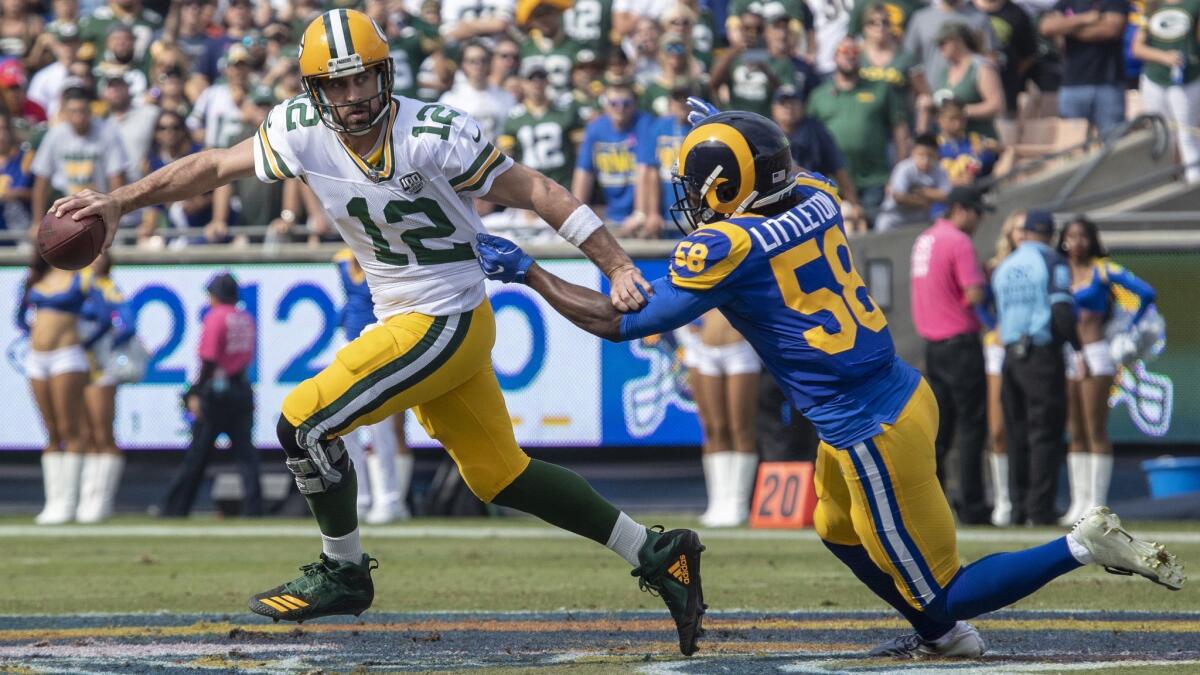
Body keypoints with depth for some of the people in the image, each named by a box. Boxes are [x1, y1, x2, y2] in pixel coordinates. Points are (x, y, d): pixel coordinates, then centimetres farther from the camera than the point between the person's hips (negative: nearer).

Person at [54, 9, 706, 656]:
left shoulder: (432, 135, -21)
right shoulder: (304, 133, -4)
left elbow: (534, 192, -17)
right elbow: (214, 166, 6)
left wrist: (619, 267, -20)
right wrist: (118, 202, 2)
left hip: (445, 323, -7)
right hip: (404, 322, 7)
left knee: (305, 422, -10)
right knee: (498, 474, 14)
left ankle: (343, 573, 9)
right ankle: (655, 553, 22)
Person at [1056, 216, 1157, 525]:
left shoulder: (1103, 271, -3)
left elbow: (1145, 293, -8)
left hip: (1095, 355, -5)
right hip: (1064, 358, 5)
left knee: (1096, 432, -6)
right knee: (1076, 434, 7)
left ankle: (1097, 503, -7)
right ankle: (1078, 503, 9)